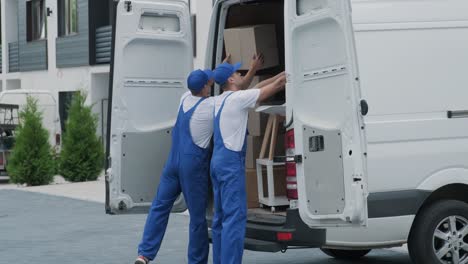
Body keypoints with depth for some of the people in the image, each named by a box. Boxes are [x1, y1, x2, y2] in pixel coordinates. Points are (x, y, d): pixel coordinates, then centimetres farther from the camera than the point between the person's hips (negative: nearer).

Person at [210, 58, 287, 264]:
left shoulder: (219, 100, 16)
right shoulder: (237, 98, -9)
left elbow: (256, 89, 24)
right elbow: (275, 87, -4)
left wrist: (281, 75, 27)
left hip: (218, 161, 9)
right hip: (231, 162, -9)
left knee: (221, 216, 11)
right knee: (235, 216, -11)